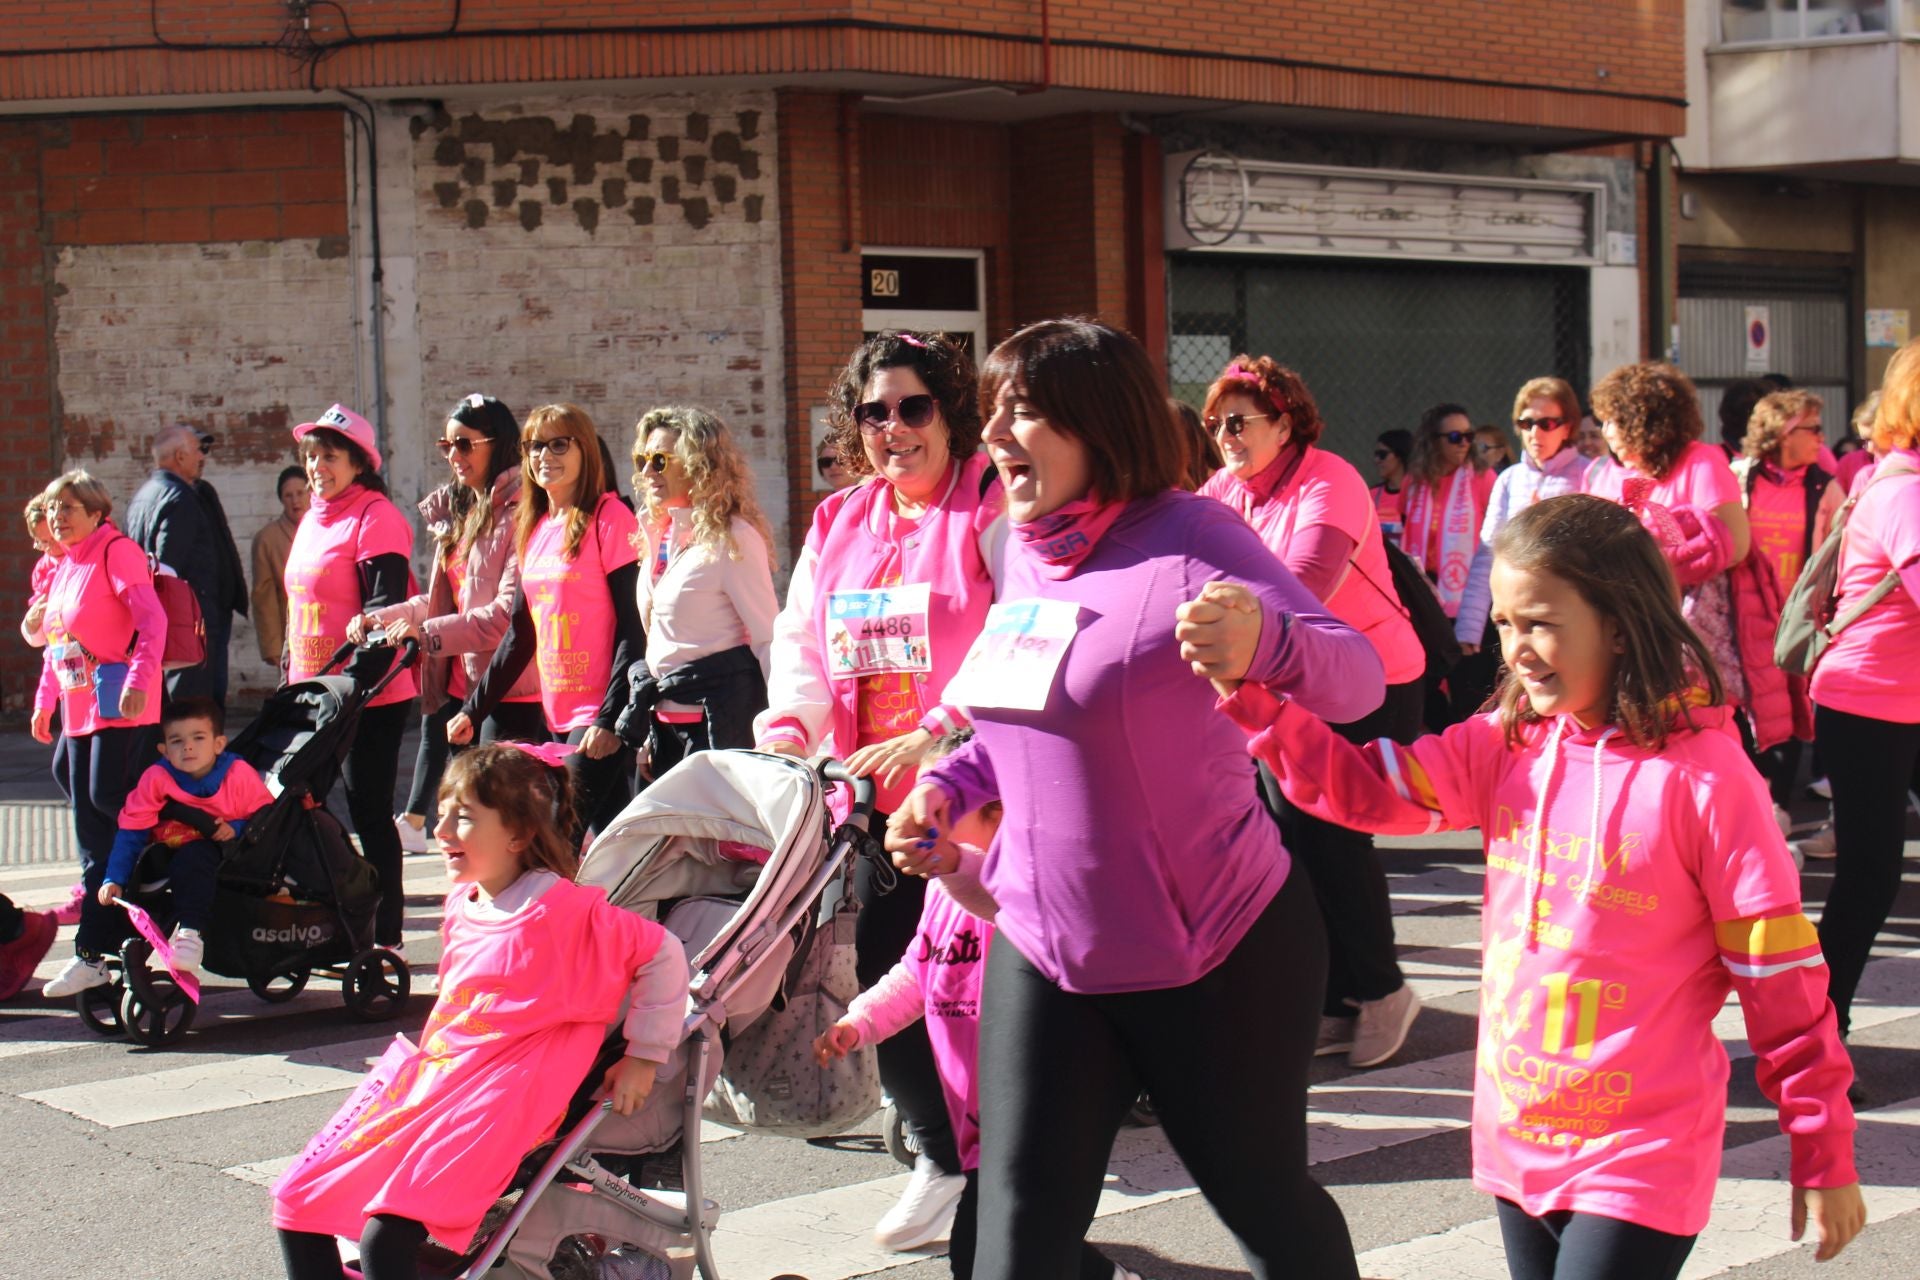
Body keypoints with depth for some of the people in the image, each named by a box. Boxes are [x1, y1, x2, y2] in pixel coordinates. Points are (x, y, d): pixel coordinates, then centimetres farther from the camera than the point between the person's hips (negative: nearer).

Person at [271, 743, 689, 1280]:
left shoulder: (564, 909, -13)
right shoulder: (462, 905, 11)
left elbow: (663, 955, -9)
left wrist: (643, 1057, -7)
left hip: (501, 1104, -9)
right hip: (426, 1077, 9)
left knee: (388, 1235, -25)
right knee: (298, 1203, 3)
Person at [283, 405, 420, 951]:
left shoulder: (376, 517, -11)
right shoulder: (313, 520, 16)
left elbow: (385, 610, -19)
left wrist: (355, 681, -26)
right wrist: (290, 676, 19)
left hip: (370, 696, -9)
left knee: (370, 813, -2)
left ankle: (386, 936, 6)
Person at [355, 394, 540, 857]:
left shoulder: (516, 513, -12)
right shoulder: (457, 511, 18)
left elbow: (511, 611, -20)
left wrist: (429, 633, -21)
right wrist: (381, 619, 8)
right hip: (458, 680, 9)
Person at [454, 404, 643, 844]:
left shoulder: (609, 518, -8)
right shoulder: (535, 528, 14)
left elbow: (632, 627, -12)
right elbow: (520, 634, 19)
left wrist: (610, 718, -18)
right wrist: (473, 709, 17)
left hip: (600, 717, -7)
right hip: (556, 716, 7)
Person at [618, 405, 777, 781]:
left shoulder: (732, 538, -11)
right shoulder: (658, 536, 12)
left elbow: (768, 640, -13)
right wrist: (647, 734, 17)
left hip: (718, 720, -8)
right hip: (666, 719, 8)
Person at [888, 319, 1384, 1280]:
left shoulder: (1187, 537, -15)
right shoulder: (1025, 549, 6)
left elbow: (1359, 679, -24)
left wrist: (1261, 636, -44)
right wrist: (949, 783, 7)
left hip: (1214, 955, -5)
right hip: (1042, 949, 6)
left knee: (1264, 1200, 12)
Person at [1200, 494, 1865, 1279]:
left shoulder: (1704, 775, -16)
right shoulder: (1507, 746, 1)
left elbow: (1782, 977, -11)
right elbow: (1363, 787, -2)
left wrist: (1824, 1157, -7)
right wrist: (1249, 691, -14)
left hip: (1639, 1161, -6)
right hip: (1518, 1145, 6)